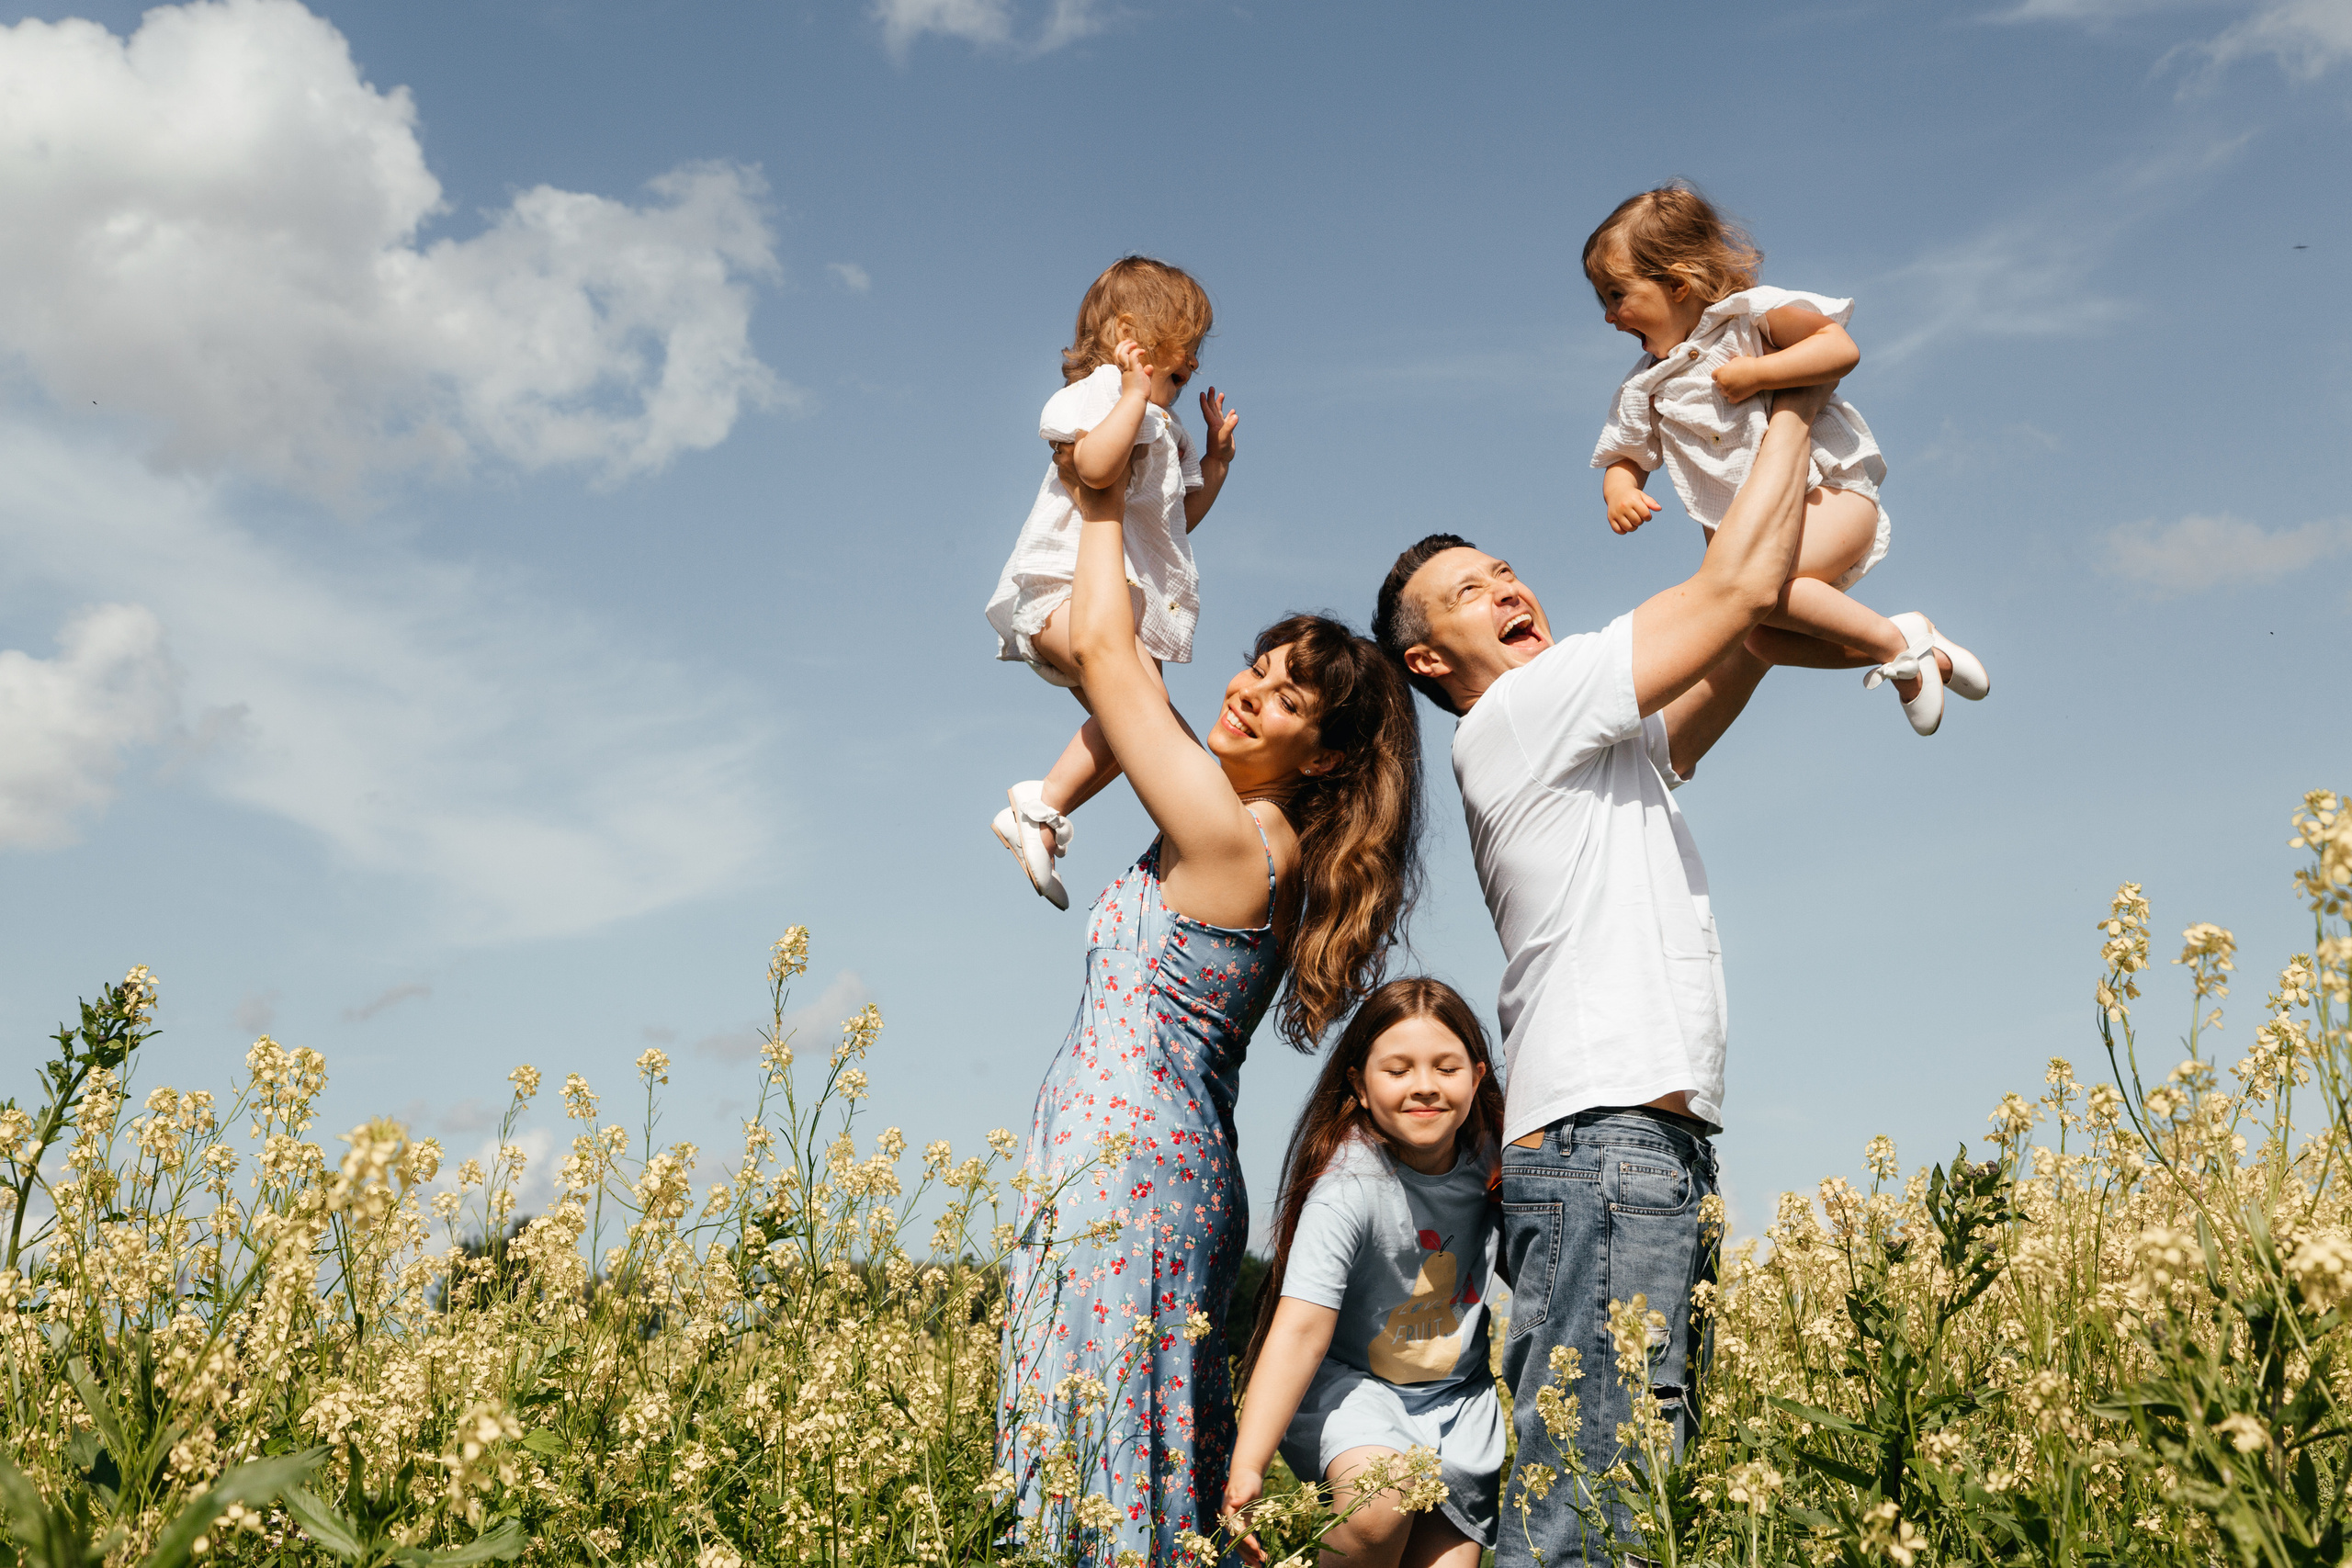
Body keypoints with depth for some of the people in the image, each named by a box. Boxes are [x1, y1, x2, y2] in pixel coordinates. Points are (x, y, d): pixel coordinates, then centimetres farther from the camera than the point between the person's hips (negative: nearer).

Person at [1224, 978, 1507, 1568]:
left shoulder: (1490, 1160, -6)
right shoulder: (1351, 1185, -23)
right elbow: (1301, 1327, -31)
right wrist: (1246, 1467, -39)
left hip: (1457, 1398, 5)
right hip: (1350, 1386, -5)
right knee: (1381, 1500, -33)